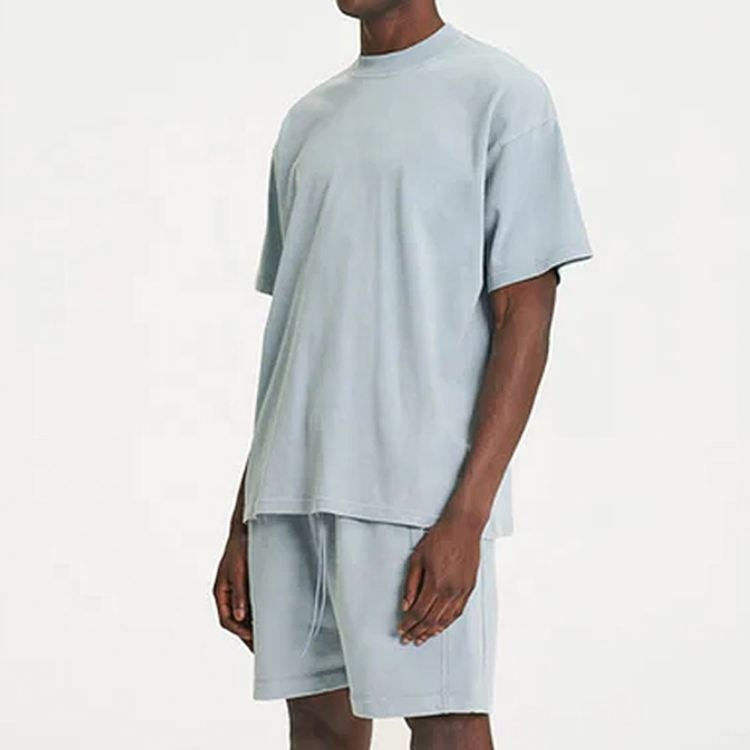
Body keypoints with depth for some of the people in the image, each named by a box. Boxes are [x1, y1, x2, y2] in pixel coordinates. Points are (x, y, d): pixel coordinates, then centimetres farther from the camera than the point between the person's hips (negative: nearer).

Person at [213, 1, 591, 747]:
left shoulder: (503, 97, 0)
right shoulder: (307, 123, 18)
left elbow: (524, 320, -6)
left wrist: (466, 518, -15)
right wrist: (241, 527, 14)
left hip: (420, 489, -6)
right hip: (290, 488, 6)